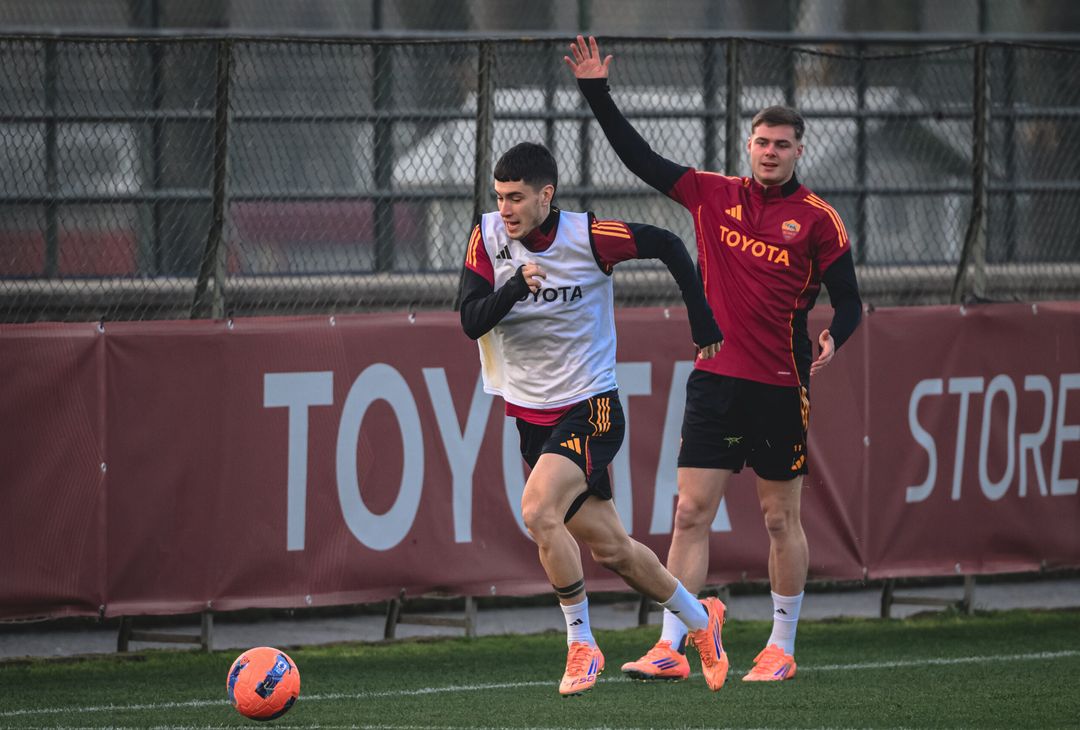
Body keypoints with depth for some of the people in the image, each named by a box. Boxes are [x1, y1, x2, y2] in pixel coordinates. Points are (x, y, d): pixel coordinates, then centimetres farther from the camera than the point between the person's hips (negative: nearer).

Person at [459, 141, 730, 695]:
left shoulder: (588, 238, -15)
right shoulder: (488, 236, -5)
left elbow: (667, 245, 0)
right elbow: (471, 321, -11)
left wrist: (702, 318, 7)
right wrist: (515, 287, -29)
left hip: (589, 409, -5)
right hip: (530, 415, 5)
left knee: (538, 511, -27)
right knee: (608, 548, 10)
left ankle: (581, 645, -14)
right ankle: (700, 620, 32)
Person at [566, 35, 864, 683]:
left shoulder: (817, 219, -1)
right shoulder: (714, 196, 8)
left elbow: (849, 299, 2)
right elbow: (640, 157, 9)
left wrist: (833, 339, -18)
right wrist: (597, 92, 3)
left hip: (780, 386, -3)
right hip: (716, 379, 3)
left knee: (782, 518, 5)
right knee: (691, 512, -2)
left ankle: (782, 649, 15)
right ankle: (671, 648, -2)